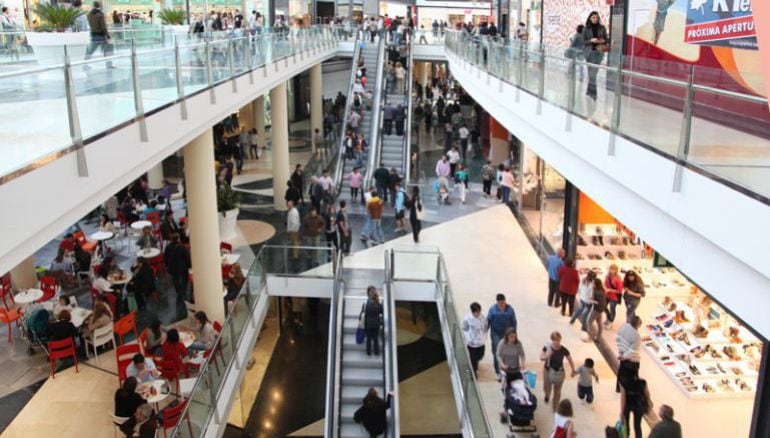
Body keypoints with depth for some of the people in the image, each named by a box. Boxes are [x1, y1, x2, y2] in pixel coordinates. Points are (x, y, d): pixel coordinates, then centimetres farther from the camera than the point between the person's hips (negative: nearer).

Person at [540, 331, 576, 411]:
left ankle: (555, 406, 36)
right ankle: (547, 395, 49)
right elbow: (541, 358, -8)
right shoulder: (547, 347, -18)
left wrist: (573, 371, 2)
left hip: (559, 372, -1)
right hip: (548, 371, 1)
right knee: (546, 388, 10)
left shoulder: (564, 350, -20)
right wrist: (547, 356, -30)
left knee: (557, 391, 12)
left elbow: (570, 360, -6)